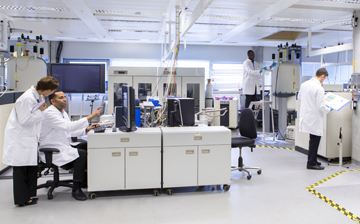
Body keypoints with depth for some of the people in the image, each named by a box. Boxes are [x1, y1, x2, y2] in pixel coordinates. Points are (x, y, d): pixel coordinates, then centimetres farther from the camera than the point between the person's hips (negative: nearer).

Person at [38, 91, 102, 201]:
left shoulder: (63, 112, 15)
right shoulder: (49, 113, -16)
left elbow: (69, 132, 19)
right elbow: (69, 126, -29)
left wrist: (86, 129, 4)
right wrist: (90, 117, -30)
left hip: (63, 148, 9)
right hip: (51, 153, -9)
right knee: (81, 154, -26)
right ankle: (76, 189, -15)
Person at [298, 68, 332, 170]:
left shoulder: (304, 84, 4)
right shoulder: (319, 88, -20)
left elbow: (299, 98, 16)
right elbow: (320, 106, -20)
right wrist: (328, 110, -1)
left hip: (306, 115, 8)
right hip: (314, 118, -8)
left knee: (314, 139, 19)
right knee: (315, 139, 3)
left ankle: (312, 160, 31)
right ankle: (311, 163, 10)